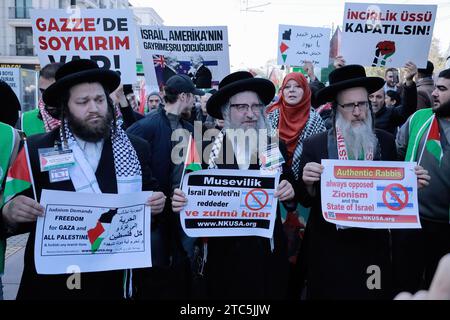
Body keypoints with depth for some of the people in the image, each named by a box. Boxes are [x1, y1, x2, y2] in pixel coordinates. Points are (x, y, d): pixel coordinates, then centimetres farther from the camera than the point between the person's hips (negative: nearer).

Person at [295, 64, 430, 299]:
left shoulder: (385, 141, -2)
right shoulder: (314, 145, -8)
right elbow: (306, 201, -4)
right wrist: (308, 183, -24)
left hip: (373, 246, 2)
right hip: (328, 247, -2)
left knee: (373, 294, 18)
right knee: (330, 292, 15)